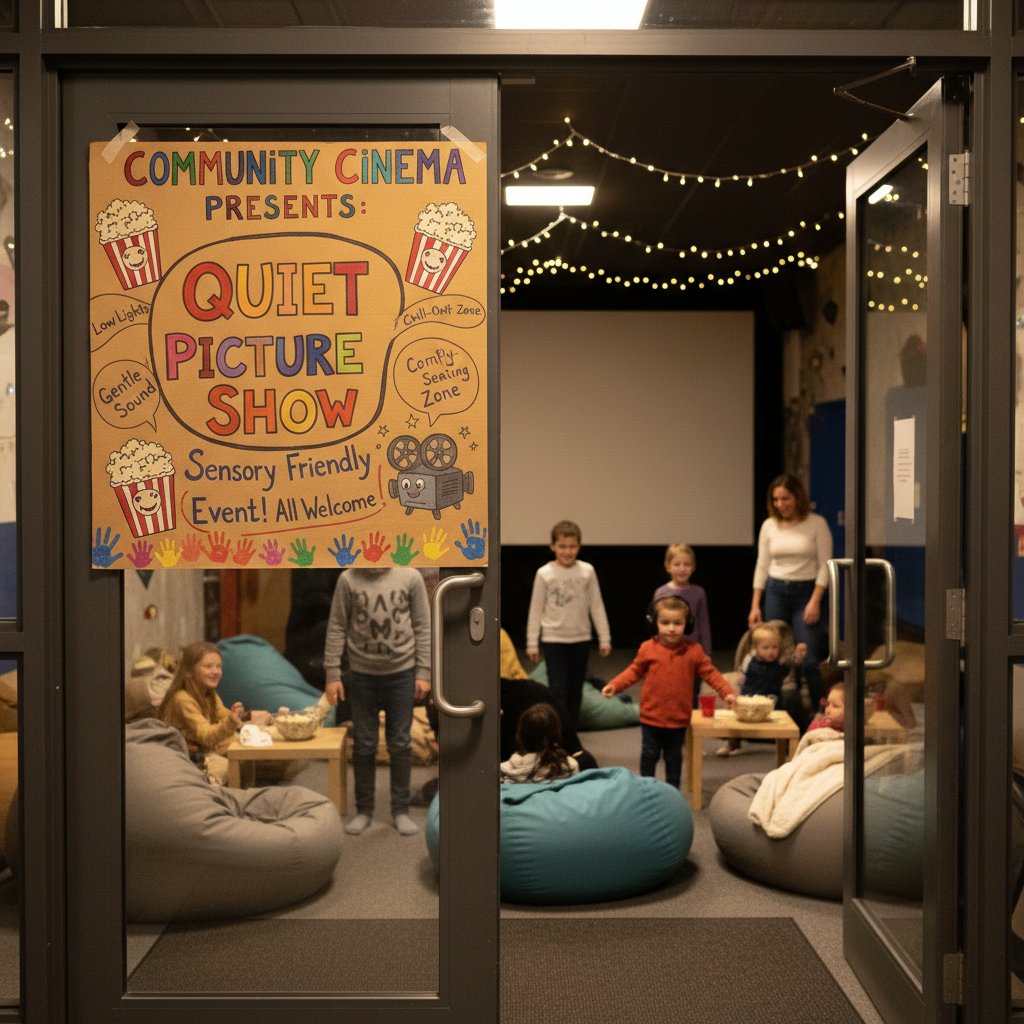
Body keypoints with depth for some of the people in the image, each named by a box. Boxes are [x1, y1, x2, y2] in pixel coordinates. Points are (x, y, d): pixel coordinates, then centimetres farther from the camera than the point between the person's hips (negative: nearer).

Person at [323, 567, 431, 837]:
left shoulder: (411, 577, -4)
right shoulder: (348, 580, -4)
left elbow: (422, 627, -1)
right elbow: (336, 628, -2)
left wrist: (423, 672, -4)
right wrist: (332, 673, -5)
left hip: (402, 673, 0)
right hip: (362, 675, 0)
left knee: (400, 744, 6)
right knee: (364, 745, 8)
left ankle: (401, 810, 18)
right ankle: (364, 809, 20)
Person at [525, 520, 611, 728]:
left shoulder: (587, 571, -2)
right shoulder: (544, 574, -6)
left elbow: (597, 607, 3)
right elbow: (536, 610, -1)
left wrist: (604, 638, 2)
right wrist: (532, 642, -2)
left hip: (580, 639, 2)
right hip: (553, 640, -2)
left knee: (575, 690, 11)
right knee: (558, 690, -7)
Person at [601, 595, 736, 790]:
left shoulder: (694, 650, -6)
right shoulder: (647, 648, -7)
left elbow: (710, 673, -3)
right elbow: (634, 671, 2)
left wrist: (727, 692, -15)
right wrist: (614, 685, -8)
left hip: (678, 718, 1)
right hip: (651, 716, -1)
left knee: (674, 757, 16)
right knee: (649, 755, 10)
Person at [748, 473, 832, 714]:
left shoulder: (816, 524, -5)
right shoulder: (769, 525, 5)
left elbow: (825, 566, -5)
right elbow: (762, 566, 8)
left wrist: (815, 601, -12)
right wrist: (755, 605, 5)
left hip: (806, 592, -3)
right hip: (775, 592, 3)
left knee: (808, 658, -8)